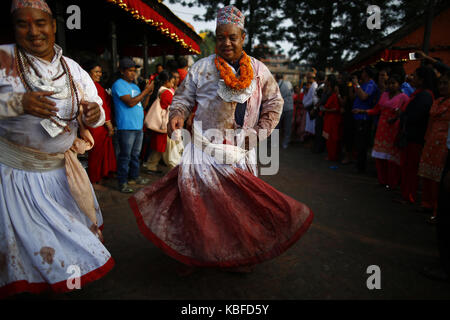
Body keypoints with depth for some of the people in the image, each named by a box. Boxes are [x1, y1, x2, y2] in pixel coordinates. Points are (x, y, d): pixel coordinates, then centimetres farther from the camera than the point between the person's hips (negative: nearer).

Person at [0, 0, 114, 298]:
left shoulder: (73, 69, 3)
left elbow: (93, 109, 4)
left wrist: (94, 114, -19)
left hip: (61, 169, 4)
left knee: (73, 224, 18)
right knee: (25, 232, 7)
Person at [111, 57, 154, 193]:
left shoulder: (135, 86, 19)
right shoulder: (119, 84, -7)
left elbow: (143, 105, 18)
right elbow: (130, 102, -18)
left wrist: (148, 93, 2)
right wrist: (145, 91, -12)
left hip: (138, 126, 8)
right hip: (126, 127, -8)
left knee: (135, 154, 16)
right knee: (125, 156, -4)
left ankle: (134, 177, 28)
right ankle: (122, 182, 3)